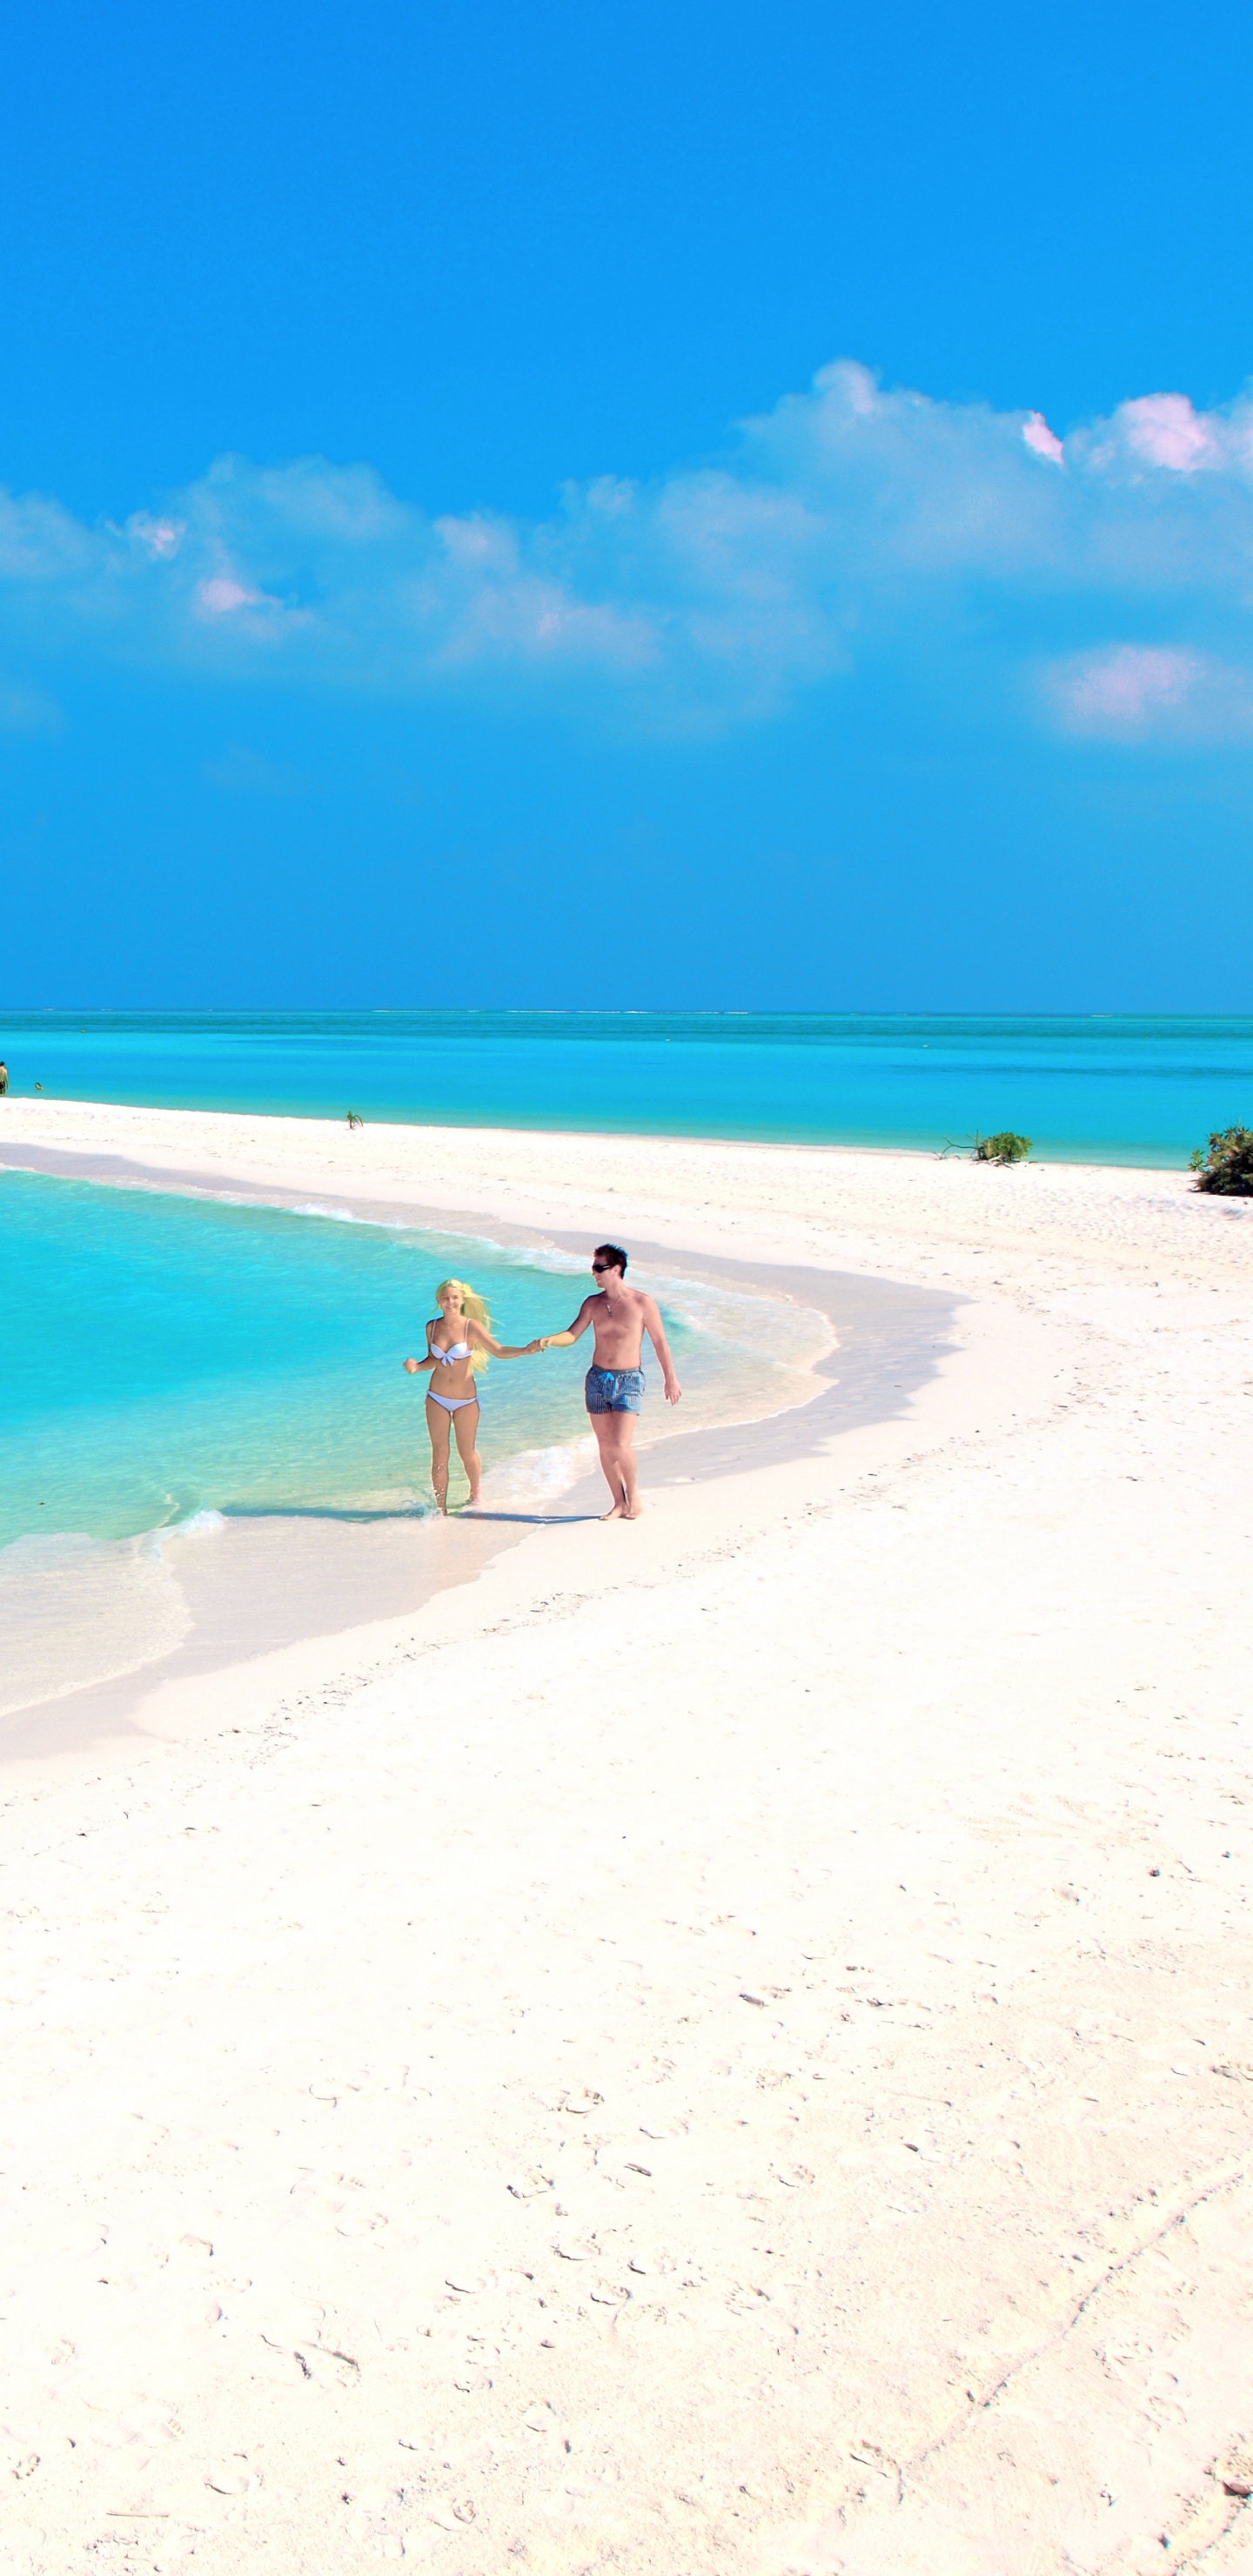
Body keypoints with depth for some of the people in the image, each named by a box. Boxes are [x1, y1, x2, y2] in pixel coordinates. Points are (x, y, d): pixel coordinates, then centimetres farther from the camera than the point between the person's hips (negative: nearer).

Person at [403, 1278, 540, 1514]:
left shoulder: (471, 1326, -11)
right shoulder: (432, 1327, 0)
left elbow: (498, 1350, -15)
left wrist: (524, 1350, -31)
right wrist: (417, 1366, -9)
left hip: (466, 1400, -2)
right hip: (437, 1399, 2)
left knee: (467, 1453, 9)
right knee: (439, 1455, 2)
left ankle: (475, 1495, 36)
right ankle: (442, 1509, 10)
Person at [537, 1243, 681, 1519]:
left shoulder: (642, 1303, -6)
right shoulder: (593, 1304, 5)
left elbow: (659, 1342, 0)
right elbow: (572, 1335, 0)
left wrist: (670, 1378, 3)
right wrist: (550, 1340, -21)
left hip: (628, 1381, -4)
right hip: (597, 1379, 4)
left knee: (620, 1445, -14)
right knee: (605, 1446, 6)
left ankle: (633, 1495, 9)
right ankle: (619, 1503, 18)